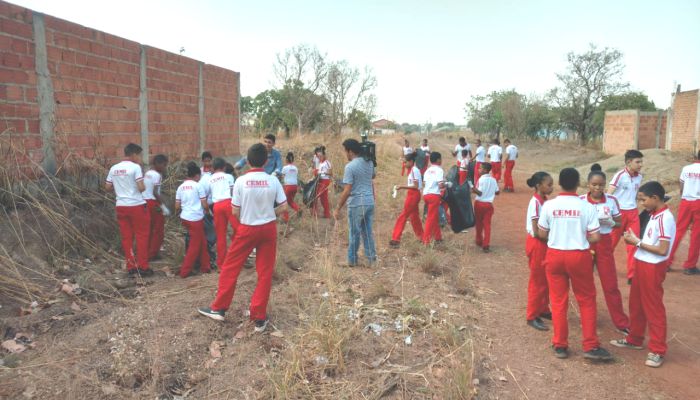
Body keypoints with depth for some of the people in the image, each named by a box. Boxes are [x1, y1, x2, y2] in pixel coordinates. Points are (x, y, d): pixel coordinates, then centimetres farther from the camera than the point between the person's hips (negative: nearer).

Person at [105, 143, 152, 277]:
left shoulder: (113, 168, 7)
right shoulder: (135, 167, -11)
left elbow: (107, 187, 12)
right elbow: (141, 188, -17)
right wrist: (144, 187, 5)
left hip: (121, 206, 6)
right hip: (137, 205, -5)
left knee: (127, 238, 9)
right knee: (141, 236, 4)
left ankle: (131, 267, 14)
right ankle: (142, 267, 6)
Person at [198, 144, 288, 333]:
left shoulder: (241, 181, -10)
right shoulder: (273, 181, -7)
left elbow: (235, 211, -7)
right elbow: (283, 207, -4)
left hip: (247, 229, -1)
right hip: (268, 229, 2)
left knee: (230, 267, 14)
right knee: (265, 273, 8)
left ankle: (219, 308, 23)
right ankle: (259, 318, 13)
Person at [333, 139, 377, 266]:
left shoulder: (350, 166, -15)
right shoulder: (369, 163, 5)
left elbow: (347, 191, -17)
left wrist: (338, 209, -12)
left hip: (356, 204, -6)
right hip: (370, 202, 6)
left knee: (355, 233, 7)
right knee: (368, 232, 14)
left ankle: (352, 260, 17)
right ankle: (372, 258, 17)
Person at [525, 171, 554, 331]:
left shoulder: (544, 200, 6)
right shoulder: (535, 202, -20)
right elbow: (537, 231, -22)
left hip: (545, 244, 8)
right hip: (537, 244, -8)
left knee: (546, 280, 19)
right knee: (538, 282, 2)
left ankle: (543, 310, 34)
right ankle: (532, 316, 14)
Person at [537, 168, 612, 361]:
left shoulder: (549, 205, -7)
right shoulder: (587, 207, -9)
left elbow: (541, 234, -1)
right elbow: (595, 238, -9)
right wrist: (581, 235, 11)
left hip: (555, 255, 1)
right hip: (579, 256, -1)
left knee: (558, 301, 11)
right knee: (587, 300, 14)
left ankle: (560, 345, 19)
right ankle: (591, 346, 17)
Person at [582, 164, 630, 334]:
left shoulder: (612, 200, -4)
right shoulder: (580, 201, -7)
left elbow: (619, 224, 3)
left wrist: (610, 222, -18)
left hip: (604, 244, 0)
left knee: (611, 285, 3)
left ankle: (621, 322, 15)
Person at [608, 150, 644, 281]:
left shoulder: (639, 177, 4)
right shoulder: (620, 175, -15)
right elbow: (608, 194, -17)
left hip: (633, 213, 5)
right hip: (619, 212, -5)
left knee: (634, 244, 2)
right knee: (611, 242, 8)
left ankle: (632, 275, 8)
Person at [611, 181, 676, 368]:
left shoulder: (664, 218, -20)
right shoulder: (655, 216, 9)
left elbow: (662, 250, -22)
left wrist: (637, 242, -16)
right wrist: (635, 240, -2)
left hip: (652, 268, -9)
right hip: (642, 265, 9)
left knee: (653, 308, 1)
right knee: (636, 305, 19)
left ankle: (658, 350, 13)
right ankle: (634, 339, 34)